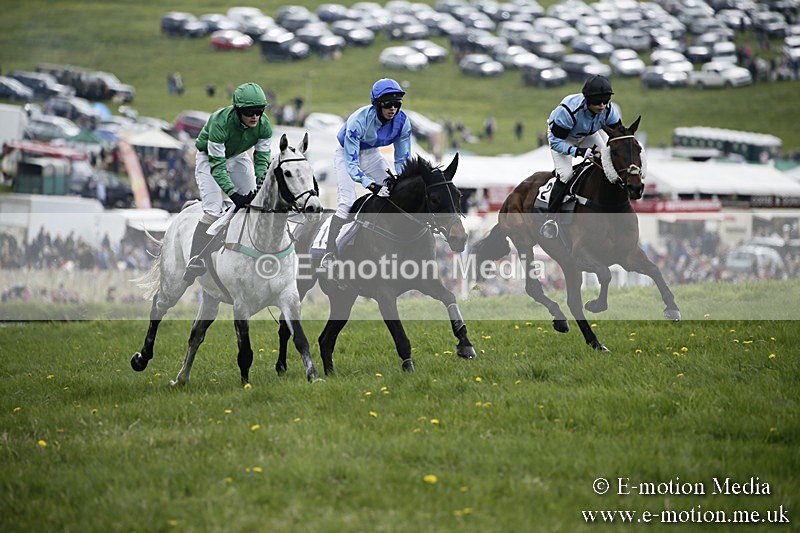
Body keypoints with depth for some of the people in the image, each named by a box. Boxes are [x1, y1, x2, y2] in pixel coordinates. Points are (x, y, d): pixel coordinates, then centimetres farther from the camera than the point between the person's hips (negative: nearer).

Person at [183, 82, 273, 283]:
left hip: (238, 157, 5)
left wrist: (260, 187, -32)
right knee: (214, 211, -20)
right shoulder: (220, 123, -38)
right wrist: (234, 194, -43)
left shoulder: (264, 126, -23)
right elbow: (216, 165, -35)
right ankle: (195, 262, -21)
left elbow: (262, 158, -15)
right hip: (209, 158, -5)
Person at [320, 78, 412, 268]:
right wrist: (372, 186, -47)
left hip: (371, 154, 5)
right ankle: (329, 254, -15)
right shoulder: (359, 120, -37)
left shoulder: (402, 122, -22)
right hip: (347, 154, -5)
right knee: (347, 203, -20)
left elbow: (402, 159, -10)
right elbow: (351, 162, -37)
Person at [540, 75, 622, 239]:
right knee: (565, 174, -23)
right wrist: (579, 151, -45)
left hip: (589, 134, 5)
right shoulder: (567, 110, -42)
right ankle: (550, 218, -15)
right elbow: (556, 141, -33)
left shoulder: (609, 110, -28)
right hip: (561, 136, -5)